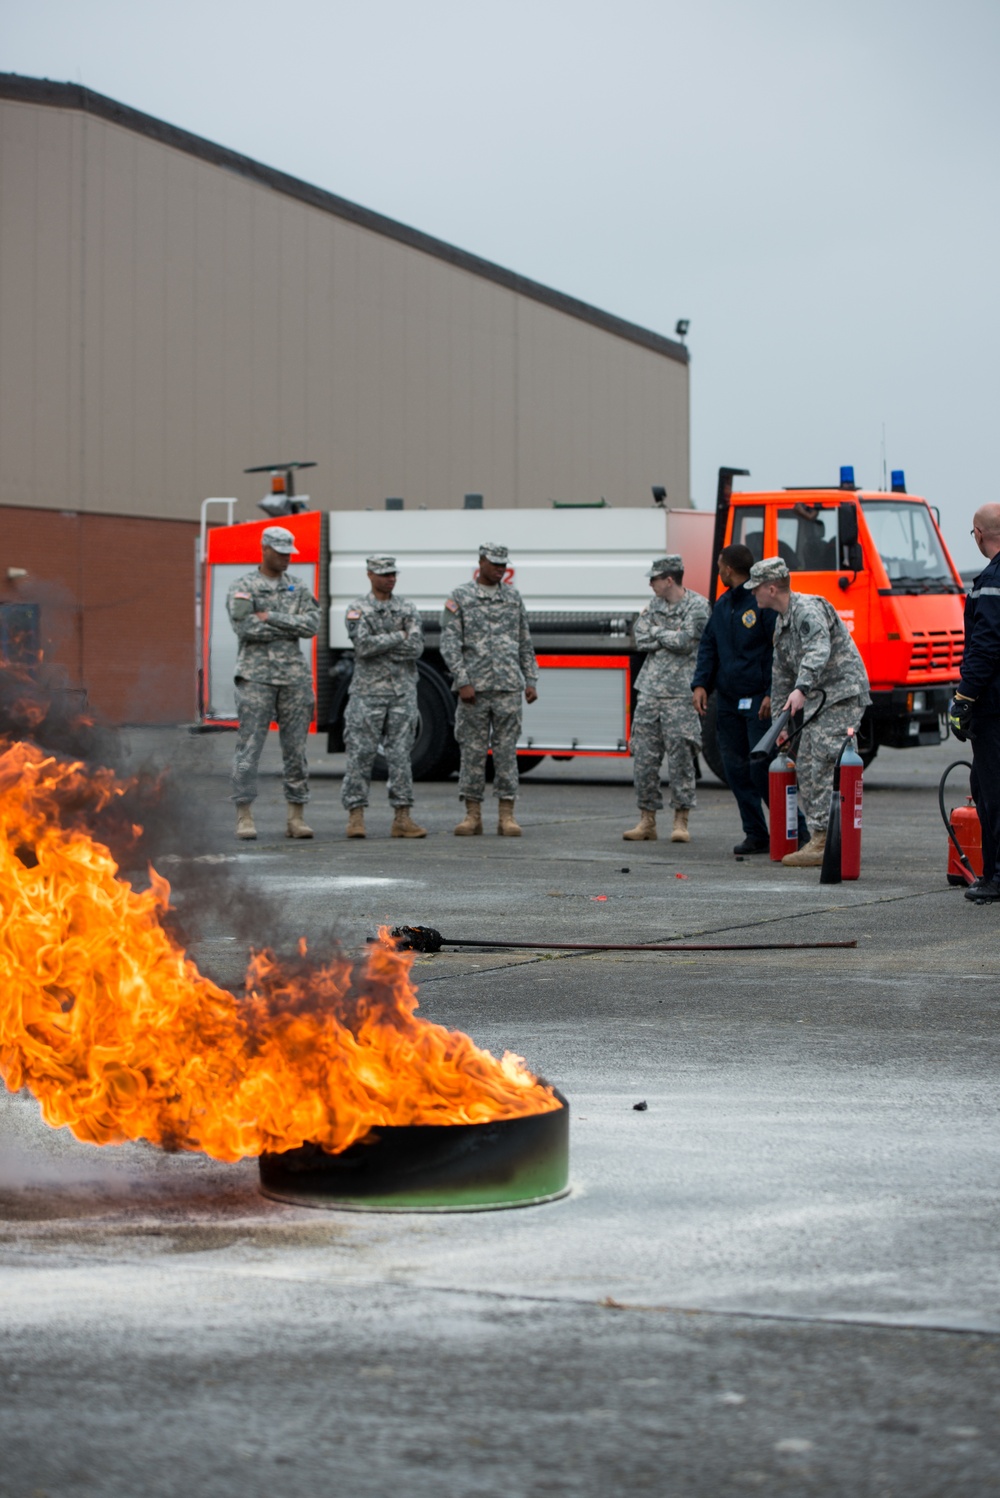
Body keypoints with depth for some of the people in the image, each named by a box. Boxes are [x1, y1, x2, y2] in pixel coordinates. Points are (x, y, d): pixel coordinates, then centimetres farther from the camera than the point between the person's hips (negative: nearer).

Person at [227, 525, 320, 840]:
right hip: (256, 676, -4)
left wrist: (271, 618, -11)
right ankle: (244, 817, -3)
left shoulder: (298, 589, 13)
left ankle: (296, 817, 8)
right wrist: (290, 627, -7)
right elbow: (246, 628, -14)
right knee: (249, 746, -6)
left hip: (294, 676, 4)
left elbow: (312, 624, -2)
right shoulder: (243, 587, 1)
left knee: (296, 748, 4)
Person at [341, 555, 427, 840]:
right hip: (367, 692, -3)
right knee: (361, 755, -4)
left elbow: (416, 648, -4)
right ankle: (356, 818, -1)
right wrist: (399, 637, -8)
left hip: (403, 692, 3)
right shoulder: (358, 609, 1)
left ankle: (402, 818, 2)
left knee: (401, 755, 1)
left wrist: (380, 646, -9)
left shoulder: (407, 608, 9)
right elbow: (363, 645, -16)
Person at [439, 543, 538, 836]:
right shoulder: (460, 597, 1)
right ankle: (473, 815, 7)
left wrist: (531, 682, 8)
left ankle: (506, 816, 3)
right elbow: (449, 644, -5)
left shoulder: (513, 597, 12)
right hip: (474, 688, -2)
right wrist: (462, 682, -13)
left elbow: (525, 644, 15)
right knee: (472, 751, 1)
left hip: (508, 688, 2)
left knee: (506, 750, 0)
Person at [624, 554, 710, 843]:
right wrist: (671, 637, -7)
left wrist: (657, 633, -2)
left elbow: (686, 641, -16)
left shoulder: (697, 605, -4)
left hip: (680, 693, -6)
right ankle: (647, 820, 10)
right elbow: (639, 636, 4)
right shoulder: (655, 603, 15)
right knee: (643, 756, 4)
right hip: (650, 690, 6)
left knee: (680, 756, -5)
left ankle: (681, 821, 2)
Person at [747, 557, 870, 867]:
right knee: (806, 767, 8)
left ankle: (824, 840, -20)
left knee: (824, 766, -17)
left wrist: (801, 689, -46)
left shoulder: (807, 609, -14)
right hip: (819, 701, 11)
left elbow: (819, 651, -32)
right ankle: (818, 841, 11)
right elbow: (781, 672, 26)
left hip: (844, 693, -11)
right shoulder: (782, 621, 19)